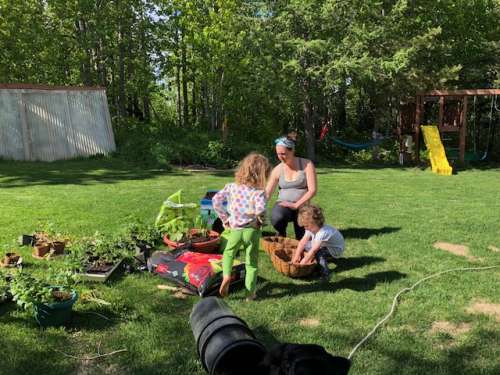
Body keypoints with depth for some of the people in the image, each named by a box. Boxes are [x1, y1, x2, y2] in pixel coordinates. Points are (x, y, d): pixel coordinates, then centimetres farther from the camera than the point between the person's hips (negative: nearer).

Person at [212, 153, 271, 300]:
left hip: (234, 229, 2)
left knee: (228, 253, 26)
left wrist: (225, 219, 4)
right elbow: (260, 210, -30)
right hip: (251, 231, -2)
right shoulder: (259, 192, -14)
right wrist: (260, 221, -8)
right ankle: (250, 292, 18)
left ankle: (226, 275, 1)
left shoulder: (232, 186, -1)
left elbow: (216, 200, -4)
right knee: (251, 263, 14)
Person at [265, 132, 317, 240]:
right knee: (277, 219, -33)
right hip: (283, 204, 1)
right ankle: (281, 234, 0)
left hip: (302, 206, 0)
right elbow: (267, 194, -4)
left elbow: (312, 190, -11)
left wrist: (295, 205, -19)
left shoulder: (307, 164, -7)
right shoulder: (278, 170, -2)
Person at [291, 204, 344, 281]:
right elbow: (303, 242, -9)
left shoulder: (323, 232, -38)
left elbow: (313, 251, -39)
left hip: (336, 250, -8)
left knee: (318, 252, -35)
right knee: (304, 246, -6)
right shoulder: (311, 228, -14)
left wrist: (302, 263, -34)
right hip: (324, 245, 8)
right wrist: (296, 256, -13)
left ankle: (325, 274, -22)